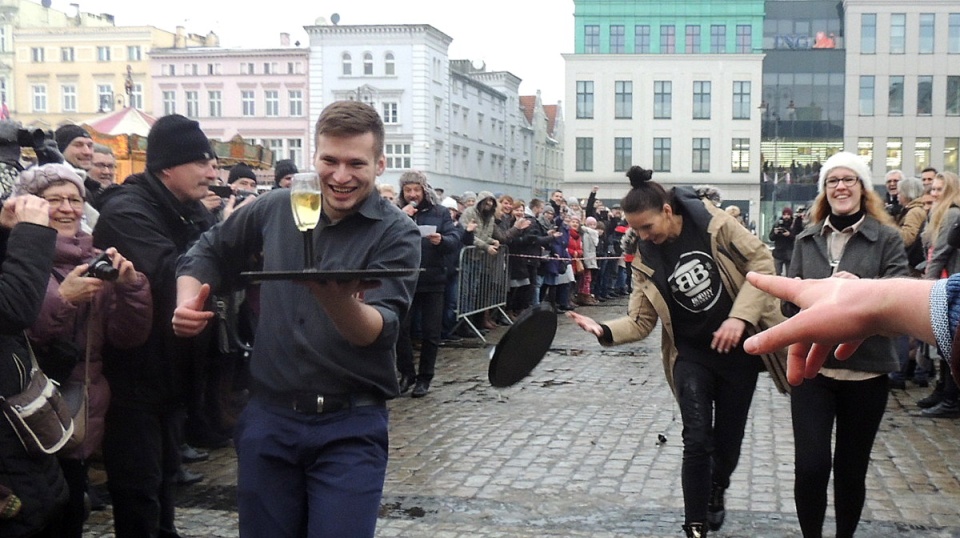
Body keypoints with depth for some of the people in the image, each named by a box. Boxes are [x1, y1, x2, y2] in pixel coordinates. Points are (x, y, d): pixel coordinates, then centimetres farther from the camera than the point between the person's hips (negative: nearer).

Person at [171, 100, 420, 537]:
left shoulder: (396, 233, -9)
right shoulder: (276, 208, 3)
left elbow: (380, 332, -22)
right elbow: (211, 251, 19)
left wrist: (340, 302, -43)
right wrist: (188, 300, -1)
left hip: (350, 425, -3)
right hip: (268, 415, 4)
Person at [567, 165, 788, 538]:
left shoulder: (711, 222, -14)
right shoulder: (646, 258, -7)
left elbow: (761, 260, -12)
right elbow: (642, 320, -6)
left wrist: (740, 316, -22)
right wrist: (605, 331, -26)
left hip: (739, 348, -1)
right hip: (692, 355, 1)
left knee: (728, 437, 10)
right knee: (697, 440, -9)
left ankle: (716, 491, 42)